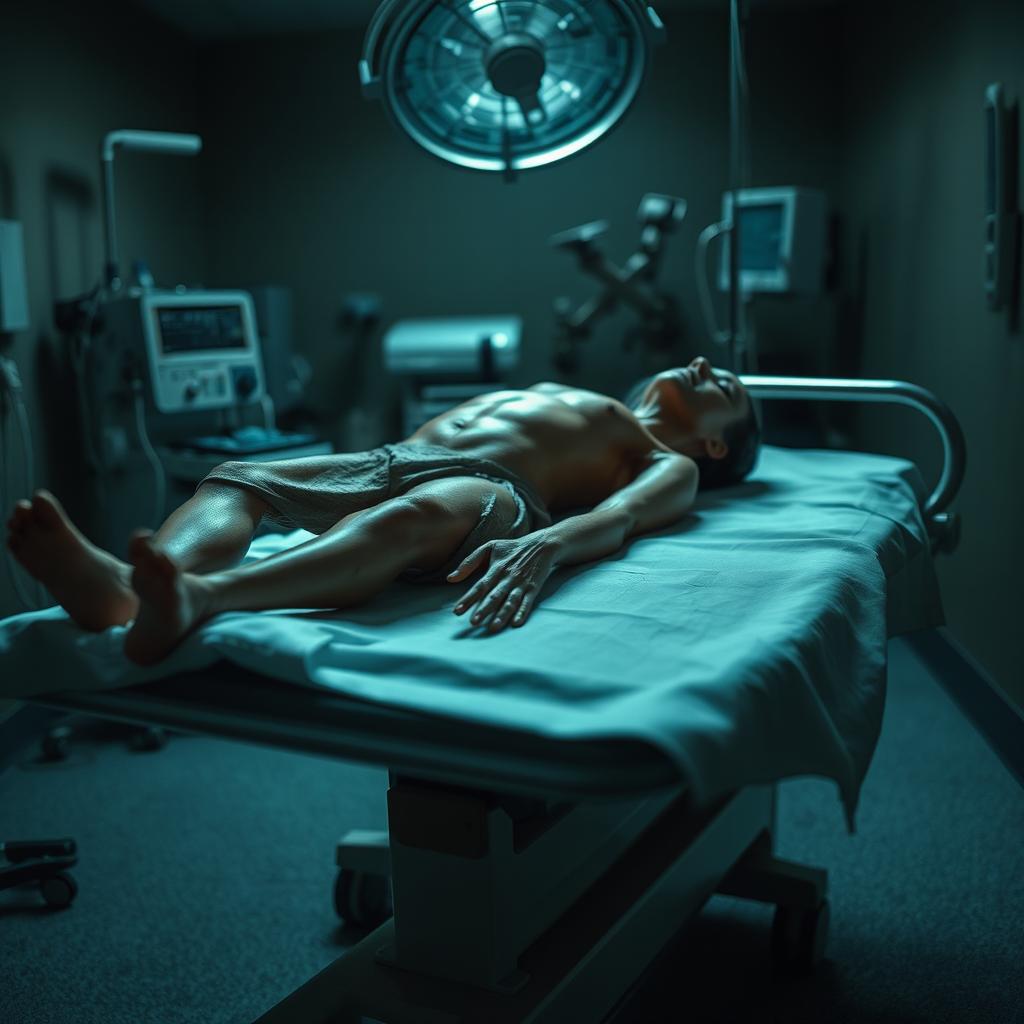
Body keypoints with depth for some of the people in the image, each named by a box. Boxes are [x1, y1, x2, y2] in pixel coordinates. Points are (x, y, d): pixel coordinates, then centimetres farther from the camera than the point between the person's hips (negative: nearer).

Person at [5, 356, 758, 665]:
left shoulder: (672, 467, 19)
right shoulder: (551, 393, 42)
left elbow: (618, 517, -6)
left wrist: (542, 546, -29)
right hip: (396, 458, 7)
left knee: (412, 516, -41)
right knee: (234, 478, -20)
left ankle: (199, 599, -65)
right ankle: (124, 588, -50)